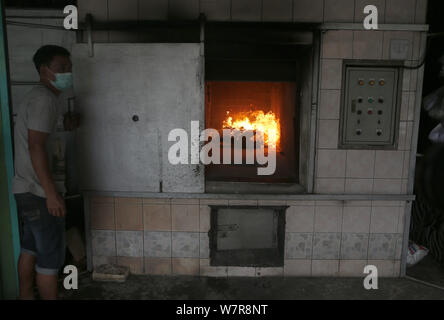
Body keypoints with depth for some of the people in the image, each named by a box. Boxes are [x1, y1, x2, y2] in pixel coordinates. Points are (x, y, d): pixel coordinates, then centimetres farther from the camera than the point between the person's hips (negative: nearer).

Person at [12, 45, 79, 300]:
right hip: (39, 193, -10)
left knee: (31, 248, 20)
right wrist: (51, 193, -25)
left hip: (28, 190, 10)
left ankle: (26, 296, 33)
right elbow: (36, 147, -23)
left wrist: (68, 121, 7)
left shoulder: (41, 97, 15)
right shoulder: (44, 98, -16)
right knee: (51, 257, 0)